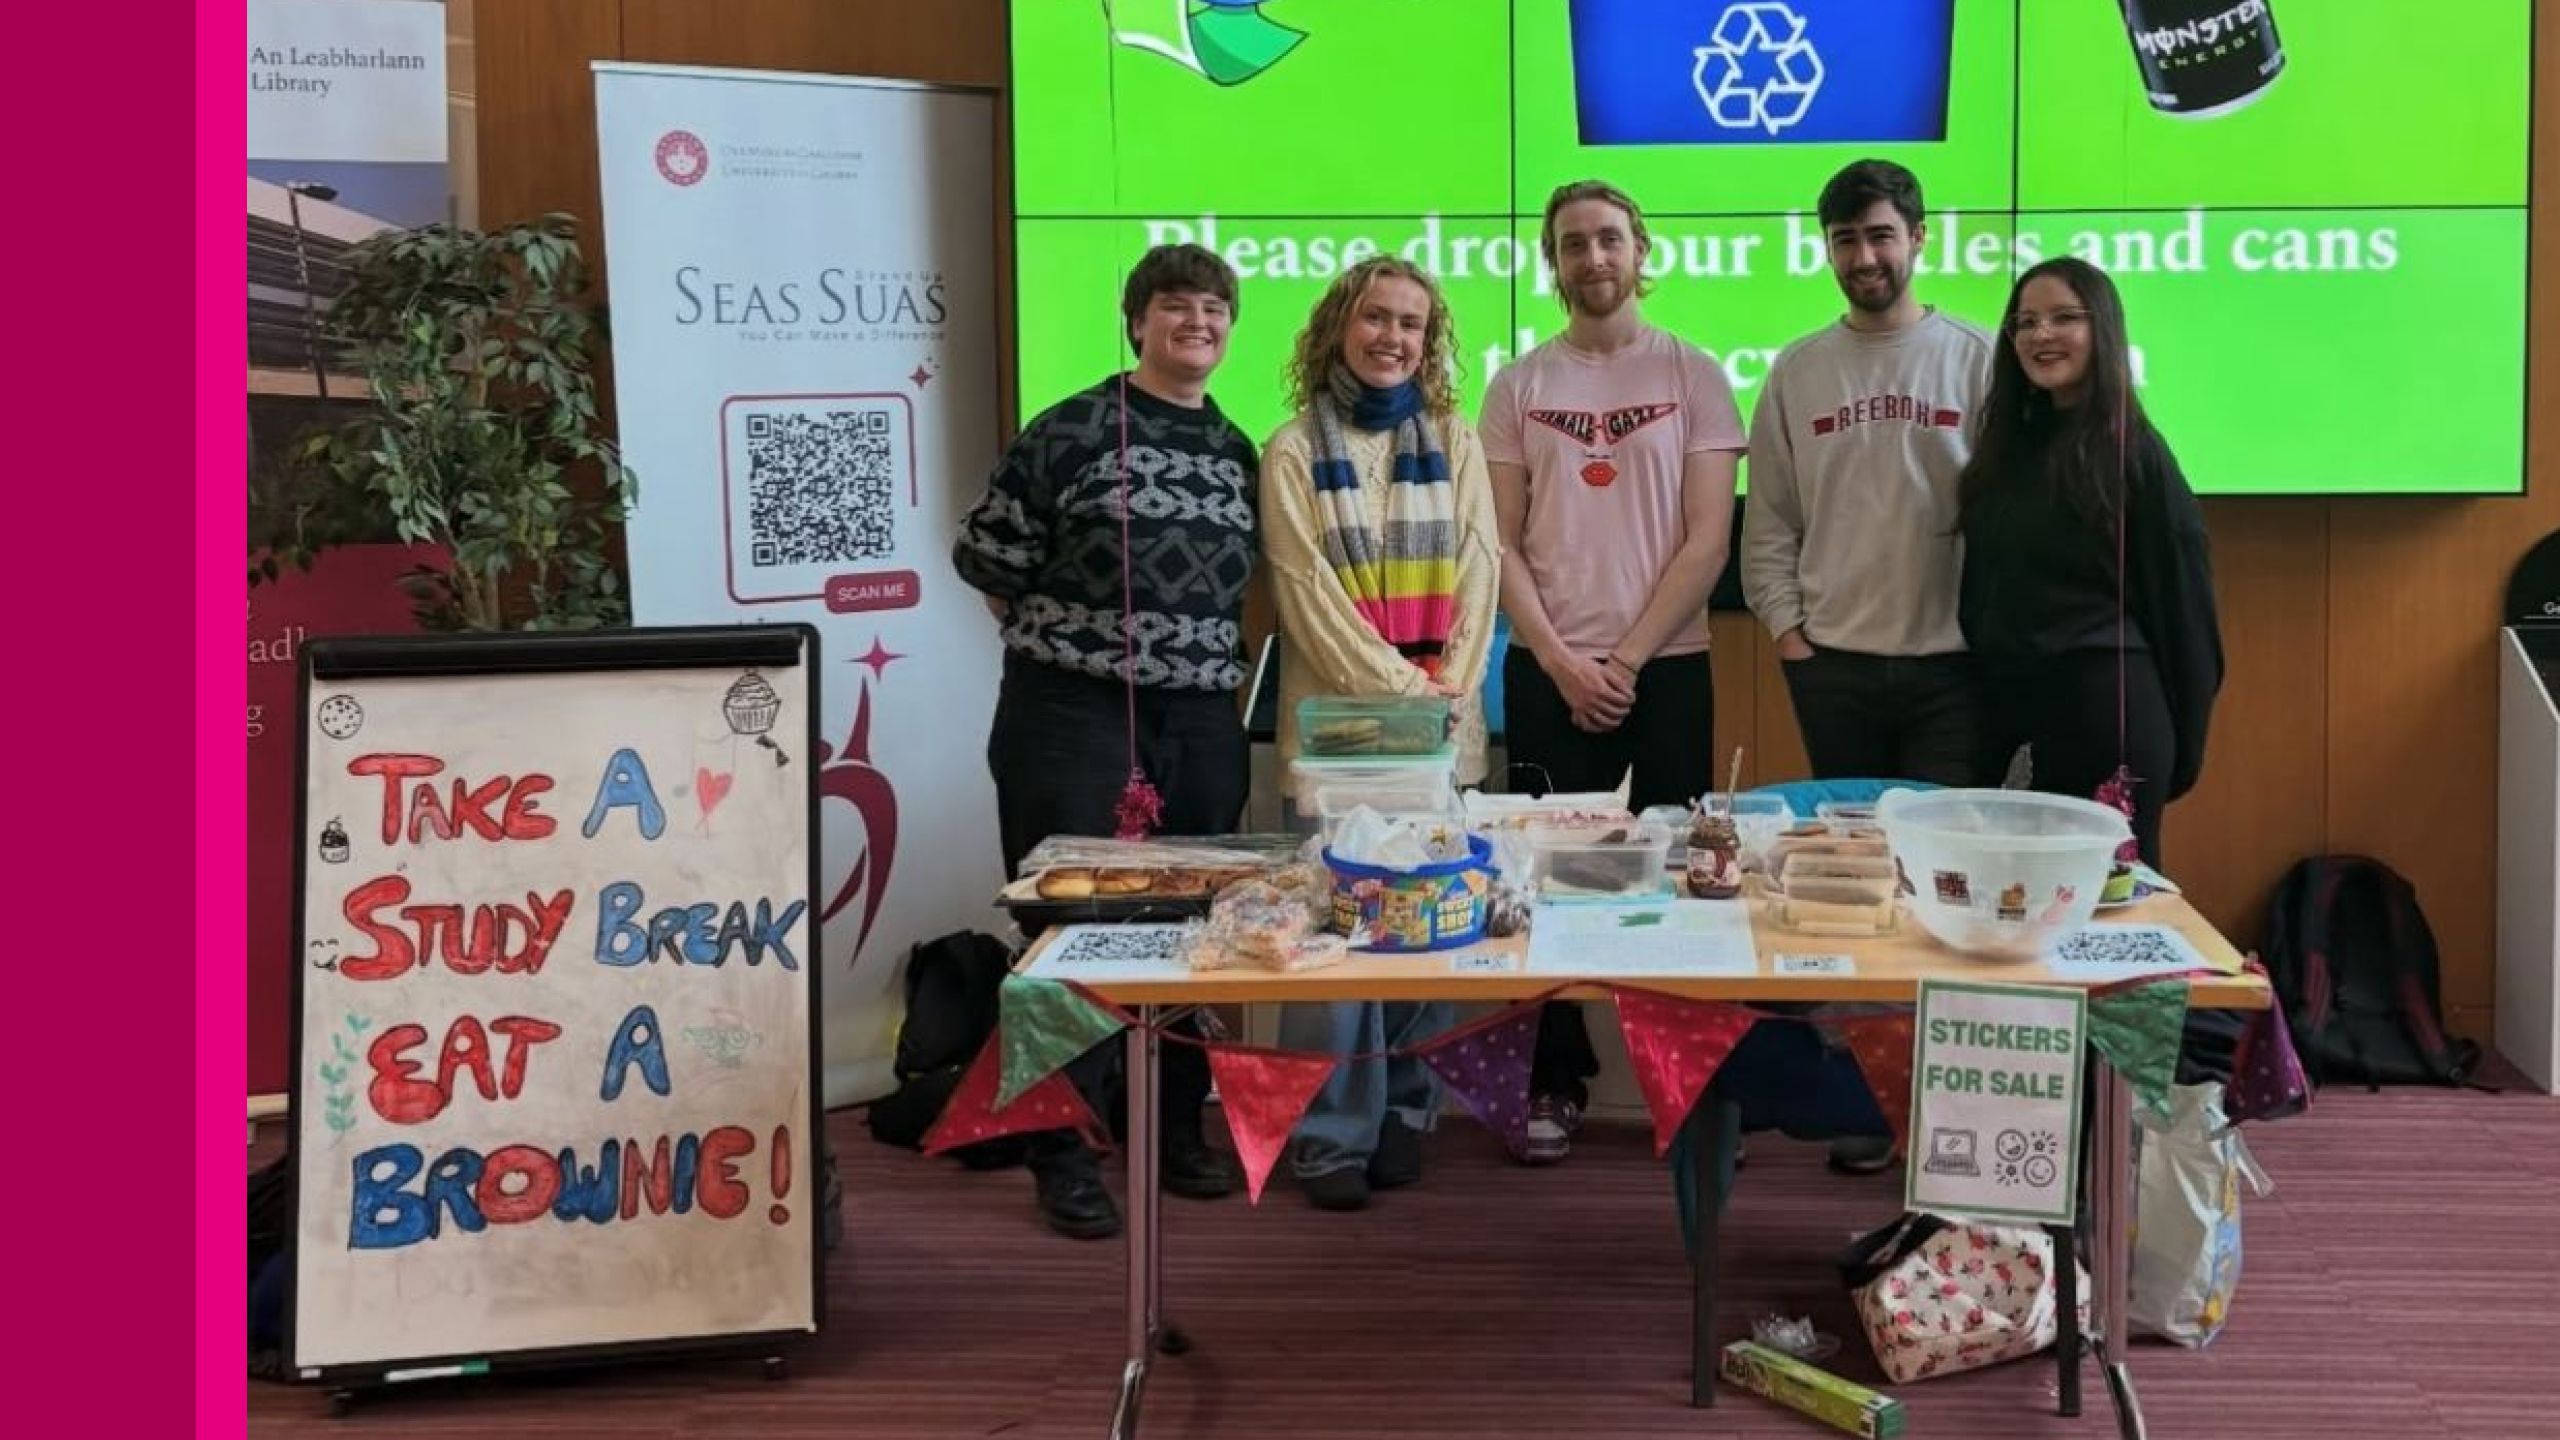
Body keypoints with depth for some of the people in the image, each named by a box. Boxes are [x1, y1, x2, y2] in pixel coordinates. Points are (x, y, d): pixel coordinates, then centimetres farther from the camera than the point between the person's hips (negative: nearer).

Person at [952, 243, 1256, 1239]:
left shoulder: (1237, 453, 11)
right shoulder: (1071, 433, -5)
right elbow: (990, 562, -1)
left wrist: (1215, 658, 9)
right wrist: (1065, 642, 4)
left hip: (1201, 726, 5)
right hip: (1073, 718, -5)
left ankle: (1178, 1130, 27)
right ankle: (1063, 1154, 9)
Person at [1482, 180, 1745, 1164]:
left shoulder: (1692, 376, 3)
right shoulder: (1518, 386, 7)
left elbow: (1707, 538, -3)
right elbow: (1502, 544, 3)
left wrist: (1627, 658, -9)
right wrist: (1562, 661, -7)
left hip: (1667, 666, -1)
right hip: (1549, 673, 1)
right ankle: (1556, 1081, 14)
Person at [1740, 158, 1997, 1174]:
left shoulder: (1975, 360, 2)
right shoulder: (1797, 373, 8)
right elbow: (1767, 524, 9)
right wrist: (1784, 629, 0)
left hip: (1950, 663, -2)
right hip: (1834, 663, 2)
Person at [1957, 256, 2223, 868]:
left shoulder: (2133, 451, -8)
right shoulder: (2007, 444, 10)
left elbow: (2181, 604, -7)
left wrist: (2180, 747, -6)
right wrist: (1985, 703, 12)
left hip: (2104, 709, -6)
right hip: (2009, 709, 6)